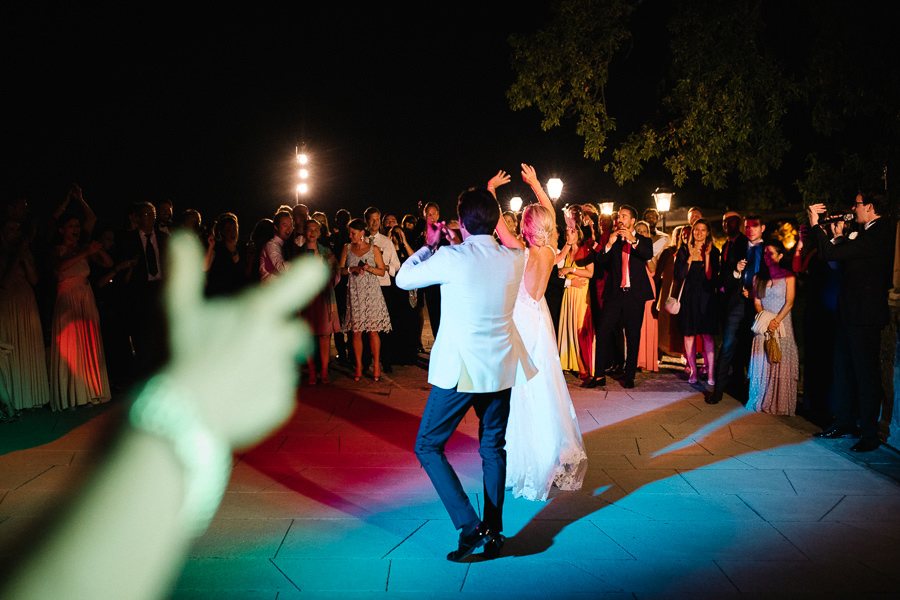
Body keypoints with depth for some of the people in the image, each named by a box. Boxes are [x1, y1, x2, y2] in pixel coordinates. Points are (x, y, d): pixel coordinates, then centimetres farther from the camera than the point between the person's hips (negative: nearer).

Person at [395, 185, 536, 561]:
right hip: (501, 370, 5)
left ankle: (469, 525, -2)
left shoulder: (450, 257, -15)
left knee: (428, 447, 8)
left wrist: (429, 246, 14)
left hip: (459, 371, -5)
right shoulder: (514, 260, -1)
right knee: (493, 448, 18)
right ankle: (494, 533, 23)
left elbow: (403, 279, 1)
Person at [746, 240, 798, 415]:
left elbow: (789, 303, -4)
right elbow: (757, 303, 9)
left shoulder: (788, 276, 1)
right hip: (763, 326, 3)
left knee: (781, 363, -5)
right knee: (762, 363, 0)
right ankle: (761, 402, 6)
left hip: (783, 324, -3)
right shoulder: (758, 277, 12)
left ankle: (780, 403, 1)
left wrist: (776, 321, -15)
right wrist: (766, 321, -7)